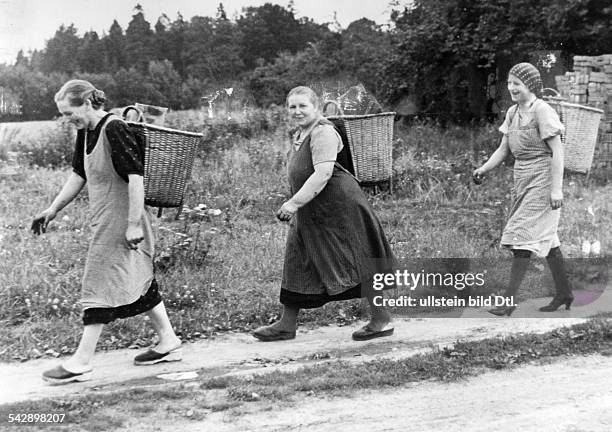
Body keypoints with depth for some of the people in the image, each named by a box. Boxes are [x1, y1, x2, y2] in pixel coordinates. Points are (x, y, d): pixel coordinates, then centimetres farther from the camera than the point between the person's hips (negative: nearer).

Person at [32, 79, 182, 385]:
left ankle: (81, 363, 2)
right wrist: (53, 210, 16)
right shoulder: (85, 132, 9)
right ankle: (168, 343, 26)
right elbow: (78, 175, 18)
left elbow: (136, 176, -23)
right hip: (105, 222, 9)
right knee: (138, 282, 15)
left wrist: (134, 224, -24)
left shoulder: (114, 129, -19)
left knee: (100, 289, -5)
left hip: (120, 224, -9)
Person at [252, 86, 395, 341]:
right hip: (310, 212, 10)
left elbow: (323, 174, -27)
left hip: (339, 206, -10)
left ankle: (382, 321, 8)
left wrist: (294, 203, -29)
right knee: (297, 262, 11)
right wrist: (294, 207, 22)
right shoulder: (299, 136, 14)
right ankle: (287, 325, 19)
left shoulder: (323, 133, -17)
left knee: (357, 263, -3)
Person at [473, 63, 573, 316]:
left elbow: (557, 151, -16)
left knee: (523, 234, -11)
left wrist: (556, 188, -20)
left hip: (541, 179, -9)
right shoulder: (513, 112, 11)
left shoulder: (542, 111, -13)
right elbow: (504, 149, 14)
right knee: (544, 237, 14)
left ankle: (509, 299, -9)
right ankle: (564, 294, 26)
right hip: (522, 179, 9)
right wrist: (484, 169, -1)